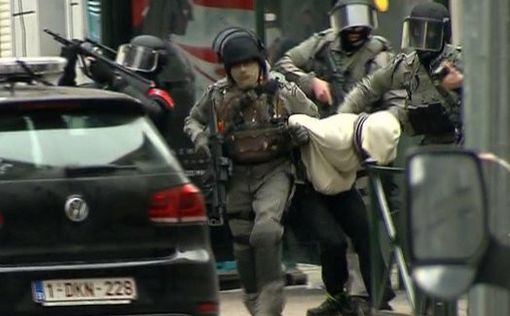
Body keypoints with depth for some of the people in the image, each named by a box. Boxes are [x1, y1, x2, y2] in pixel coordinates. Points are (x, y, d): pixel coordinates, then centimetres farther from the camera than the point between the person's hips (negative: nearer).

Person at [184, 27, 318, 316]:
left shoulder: (282, 91, -5)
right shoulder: (217, 95, -1)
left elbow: (312, 117, 10)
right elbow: (193, 120, 17)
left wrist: (304, 132, -12)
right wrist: (199, 136, -5)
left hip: (274, 172, -3)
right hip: (239, 175, 4)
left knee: (266, 229, -25)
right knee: (243, 243, 7)